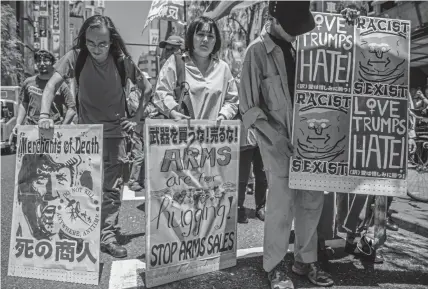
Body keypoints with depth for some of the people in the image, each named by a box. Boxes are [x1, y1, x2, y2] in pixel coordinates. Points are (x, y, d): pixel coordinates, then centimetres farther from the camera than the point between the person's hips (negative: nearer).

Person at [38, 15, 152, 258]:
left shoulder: (122, 61, -8)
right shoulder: (76, 57, -9)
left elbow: (147, 89, 1)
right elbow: (52, 85, -15)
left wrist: (136, 118, -3)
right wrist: (45, 114, -30)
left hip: (115, 131, 0)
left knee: (113, 187, -1)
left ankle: (108, 235, 10)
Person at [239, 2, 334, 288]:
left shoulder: (298, 47, 10)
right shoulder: (258, 51, -9)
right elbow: (249, 108, -12)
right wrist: (278, 139, -18)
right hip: (278, 141, -6)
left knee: (313, 199, 10)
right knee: (283, 205, -2)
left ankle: (306, 260, 28)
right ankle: (274, 266, 19)